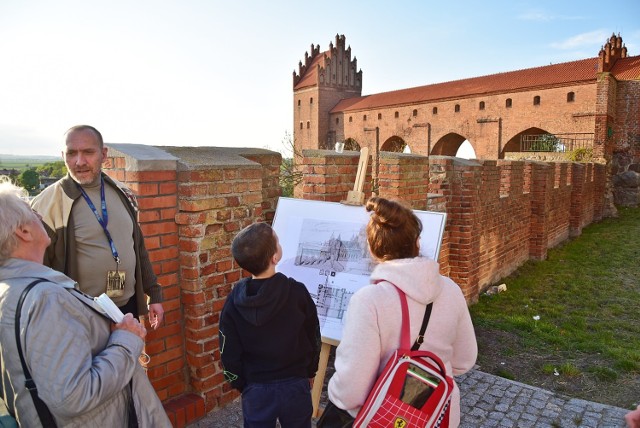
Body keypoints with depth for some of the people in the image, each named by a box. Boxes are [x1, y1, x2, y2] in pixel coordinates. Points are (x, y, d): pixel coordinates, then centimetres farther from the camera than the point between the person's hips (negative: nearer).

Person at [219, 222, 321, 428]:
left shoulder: (234, 301, -14)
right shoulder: (297, 292, -19)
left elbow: (229, 354, -6)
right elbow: (313, 338, -6)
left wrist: (242, 385, 10)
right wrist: (310, 373, 11)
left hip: (255, 390, 1)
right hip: (295, 386, -1)